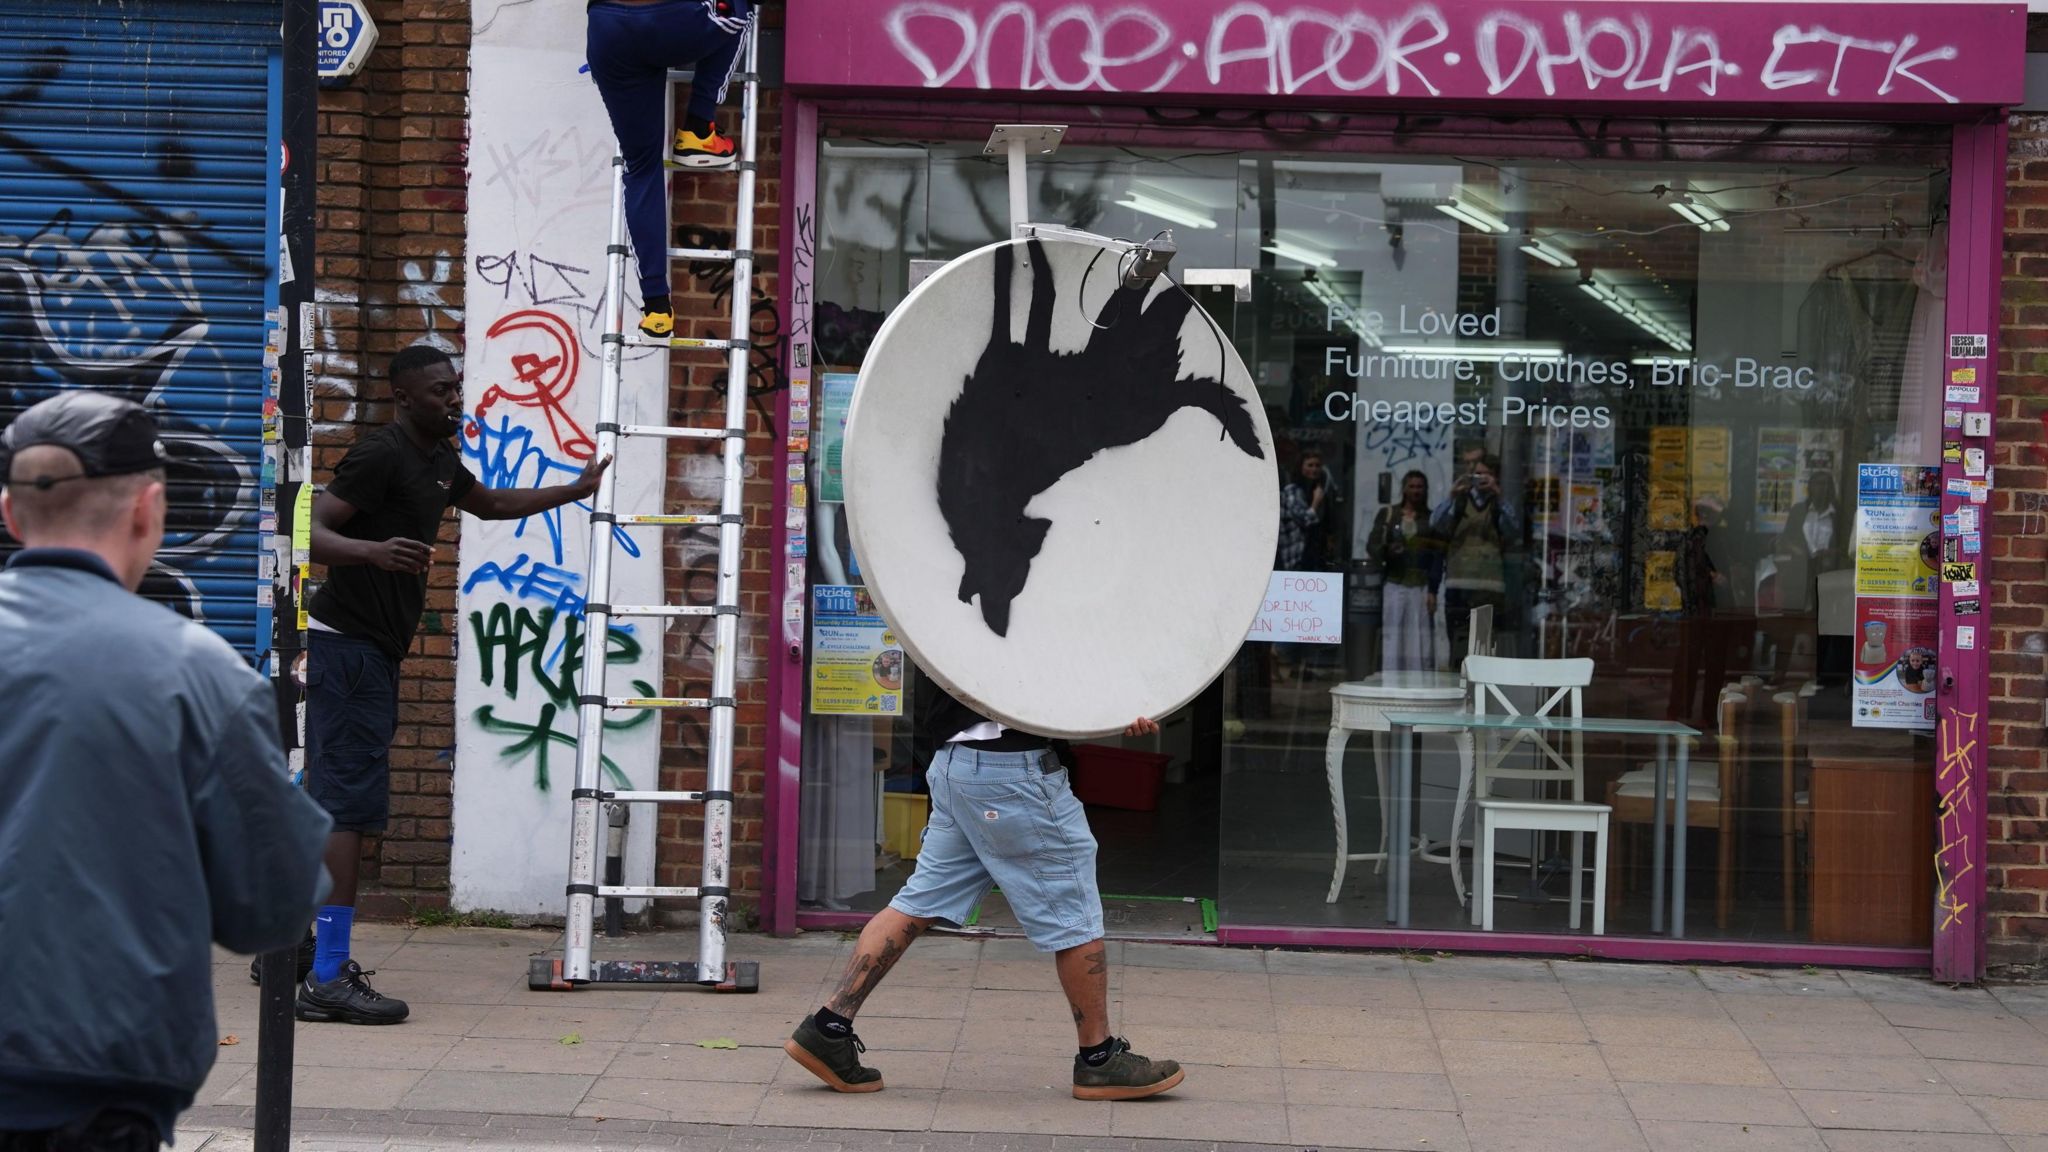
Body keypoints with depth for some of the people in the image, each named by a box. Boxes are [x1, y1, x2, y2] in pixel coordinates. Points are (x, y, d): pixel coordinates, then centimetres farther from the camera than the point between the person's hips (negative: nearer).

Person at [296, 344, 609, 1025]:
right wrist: (372, 550, -41)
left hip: (373, 651, 10)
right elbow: (310, 530, -23)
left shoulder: (438, 460, 16)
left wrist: (575, 490, 37)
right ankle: (327, 981, -15)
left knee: (332, 801, 16)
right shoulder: (381, 456, -14)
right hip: (347, 644, -10)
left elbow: (490, 504, 37)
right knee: (352, 803, -14)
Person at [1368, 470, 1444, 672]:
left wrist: (1432, 591, -3)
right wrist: (1385, 551, -21)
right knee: (1391, 639, -6)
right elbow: (1372, 544, 2)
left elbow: (1438, 557, 6)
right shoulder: (1388, 514, 10)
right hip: (1393, 585, 0)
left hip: (1421, 587, 0)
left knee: (1420, 640, -5)